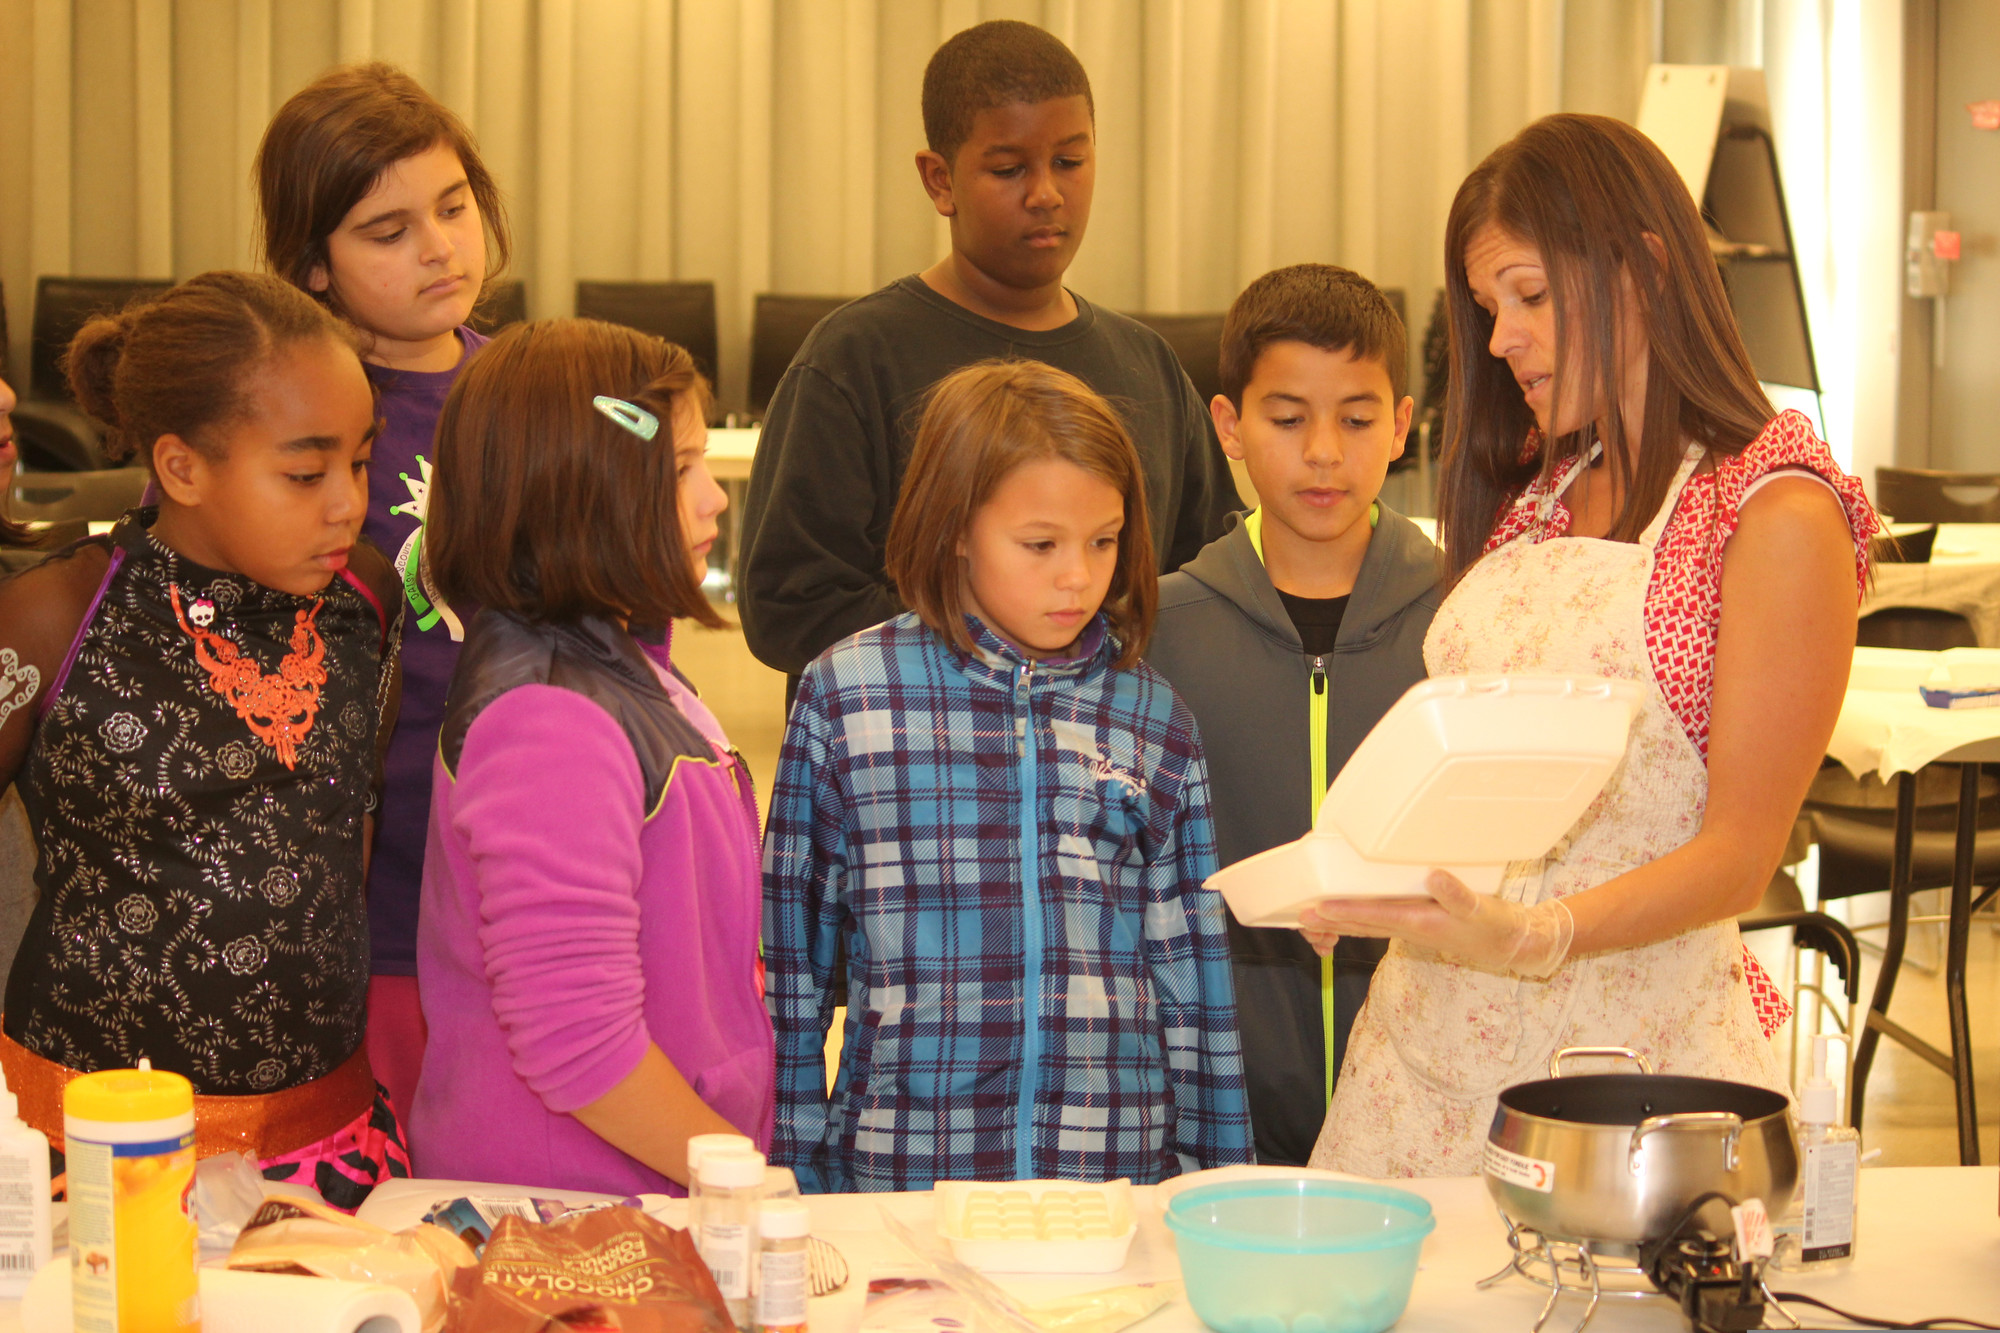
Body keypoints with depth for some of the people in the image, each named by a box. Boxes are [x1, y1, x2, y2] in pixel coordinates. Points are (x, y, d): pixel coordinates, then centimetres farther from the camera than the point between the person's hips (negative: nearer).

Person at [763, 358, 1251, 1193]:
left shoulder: (1152, 719, 6)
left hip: (1117, 1175, 2)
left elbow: (1192, 971, 10)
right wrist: (792, 1170, 3)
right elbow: (791, 949, 5)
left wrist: (1221, 1184, 8)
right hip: (899, 1171, -1)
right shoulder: (846, 695, 0)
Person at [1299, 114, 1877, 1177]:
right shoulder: (1530, 495, 13)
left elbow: (1740, 856, -11)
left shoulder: (1780, 516, -7)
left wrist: (1526, 936, -25)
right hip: (1426, 1031, 5)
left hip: (1627, 1048, -5)